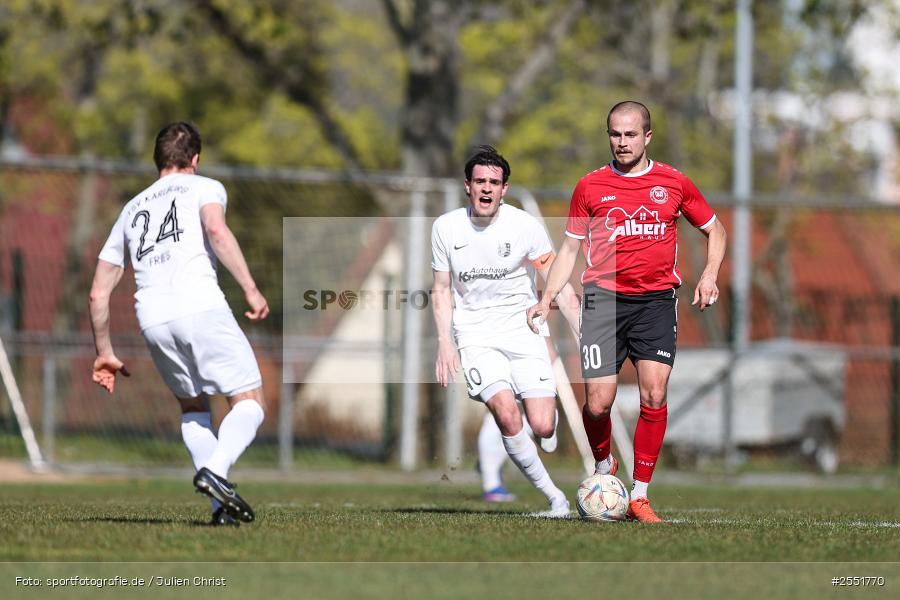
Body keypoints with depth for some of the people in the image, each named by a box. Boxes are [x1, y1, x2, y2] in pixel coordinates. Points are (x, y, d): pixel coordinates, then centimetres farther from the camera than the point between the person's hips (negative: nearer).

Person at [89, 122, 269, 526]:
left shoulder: (131, 209, 29)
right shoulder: (204, 187, 15)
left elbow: (98, 292, 27)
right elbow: (216, 230, -10)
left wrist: (104, 353, 35)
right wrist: (250, 289, -13)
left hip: (152, 318, 5)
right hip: (200, 304, -5)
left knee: (192, 407, 22)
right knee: (250, 402, 2)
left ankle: (222, 504, 7)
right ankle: (216, 471, -25)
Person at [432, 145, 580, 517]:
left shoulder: (525, 226, -6)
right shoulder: (446, 228, 0)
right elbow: (442, 289, 10)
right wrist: (444, 343, -2)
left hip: (523, 328, 0)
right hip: (475, 334, 0)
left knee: (542, 428, -12)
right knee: (507, 417, -24)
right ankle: (554, 497, -12)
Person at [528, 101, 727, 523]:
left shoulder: (673, 183, 6)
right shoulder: (590, 187, 6)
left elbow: (715, 230, 18)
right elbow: (570, 248, 14)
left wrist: (709, 275, 1)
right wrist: (547, 299, 2)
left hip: (657, 299, 0)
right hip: (604, 295, 0)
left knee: (654, 396, -10)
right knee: (598, 402, -9)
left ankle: (640, 495, -1)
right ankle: (603, 465, 22)